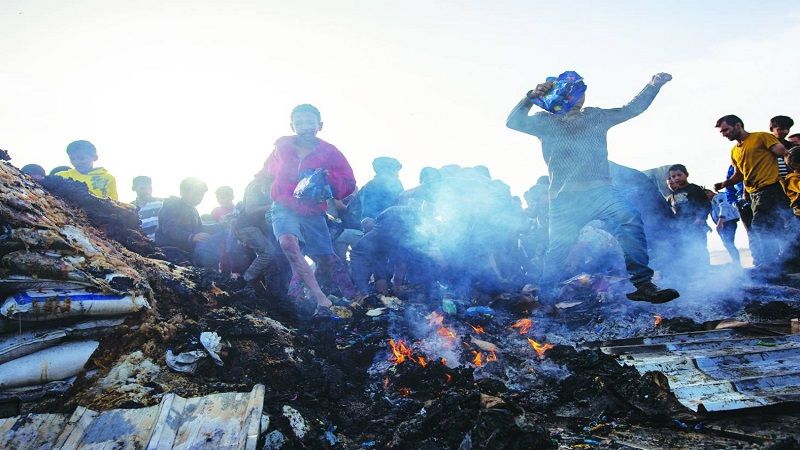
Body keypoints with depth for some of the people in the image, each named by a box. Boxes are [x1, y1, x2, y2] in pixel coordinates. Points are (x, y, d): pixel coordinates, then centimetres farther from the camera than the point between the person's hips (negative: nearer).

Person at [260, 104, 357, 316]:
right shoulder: (282, 147, -2)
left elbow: (349, 184, -7)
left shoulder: (329, 153, -8)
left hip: (313, 214, 0)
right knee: (288, 242, -30)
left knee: (327, 261, -5)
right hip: (284, 210, 0)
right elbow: (269, 171, 20)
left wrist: (326, 178, -22)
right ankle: (321, 300, -29)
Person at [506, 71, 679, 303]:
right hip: (564, 198, -1)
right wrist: (531, 96, -13)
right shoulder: (546, 122, 13)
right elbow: (513, 122, 0)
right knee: (557, 249, -3)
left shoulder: (595, 117, 21)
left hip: (597, 191, 1)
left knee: (630, 219, -25)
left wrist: (653, 85, 7)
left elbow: (632, 108, 19)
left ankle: (642, 284, -23)